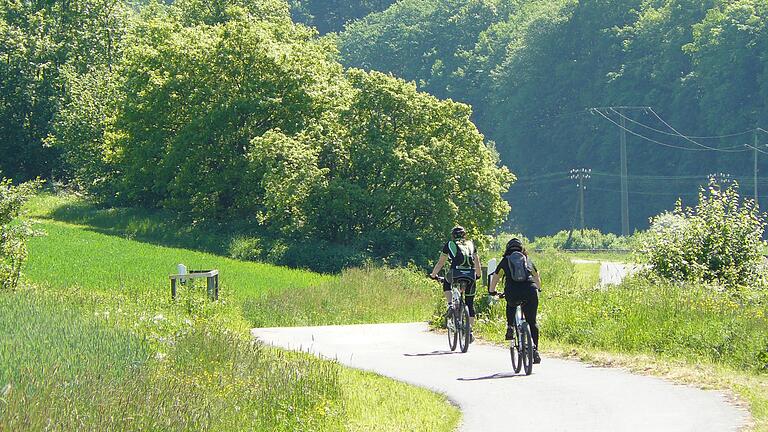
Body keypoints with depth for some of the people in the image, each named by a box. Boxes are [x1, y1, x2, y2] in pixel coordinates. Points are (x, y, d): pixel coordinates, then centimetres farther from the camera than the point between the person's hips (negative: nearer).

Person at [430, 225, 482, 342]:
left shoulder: (449, 245, 16)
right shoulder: (470, 244, 23)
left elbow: (441, 262, 19)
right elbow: (477, 261, 26)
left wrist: (433, 275, 31)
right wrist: (478, 274, 41)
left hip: (456, 273, -2)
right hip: (470, 276, 2)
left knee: (447, 285, 33)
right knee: (470, 303, 13)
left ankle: (450, 305, 9)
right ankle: (470, 331, 10)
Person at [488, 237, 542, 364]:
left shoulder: (505, 261, 21)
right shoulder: (528, 260, 25)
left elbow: (495, 278, 29)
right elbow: (537, 277, 40)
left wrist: (492, 291, 47)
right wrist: (538, 288, 59)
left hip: (512, 292, -1)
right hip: (530, 291, 1)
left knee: (511, 306, 35)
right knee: (532, 322, 12)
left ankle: (510, 327, 16)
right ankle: (535, 350, 5)